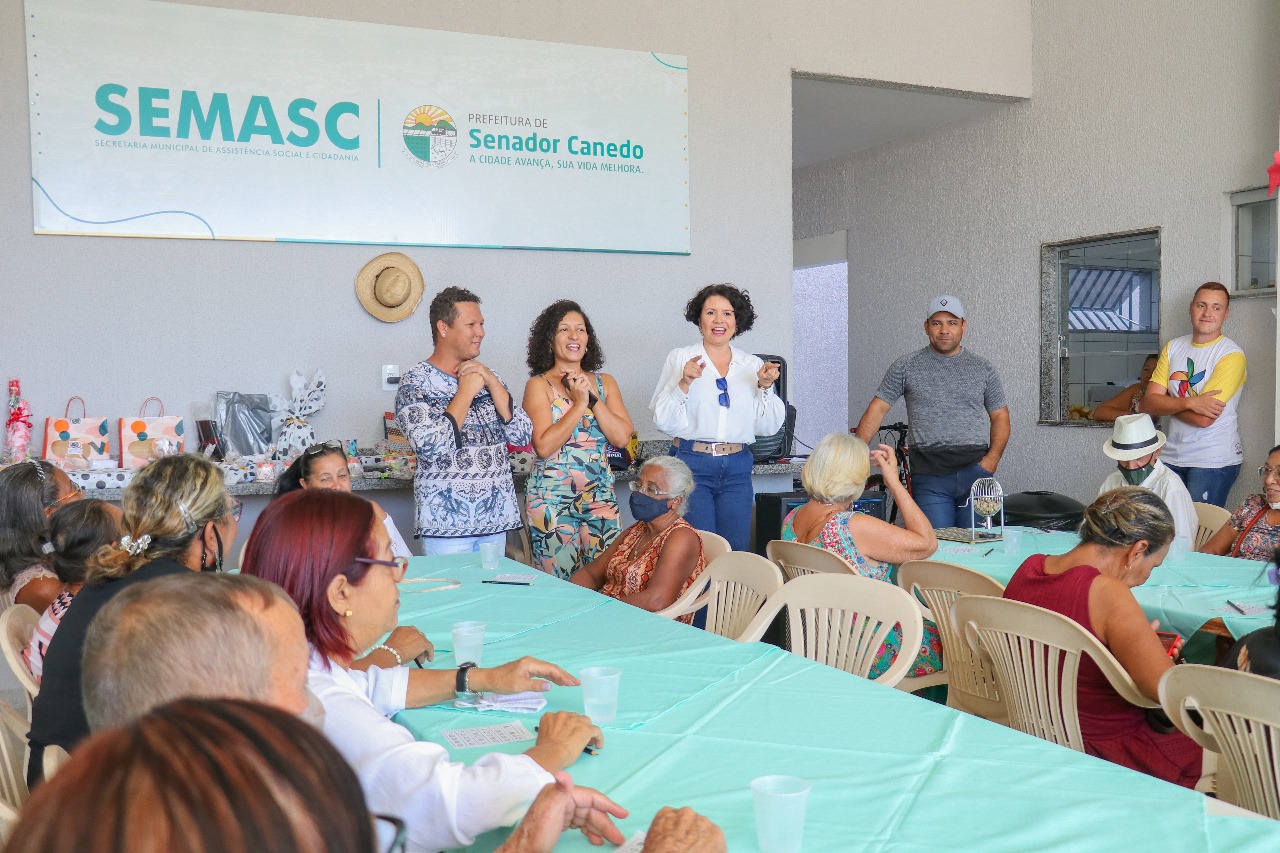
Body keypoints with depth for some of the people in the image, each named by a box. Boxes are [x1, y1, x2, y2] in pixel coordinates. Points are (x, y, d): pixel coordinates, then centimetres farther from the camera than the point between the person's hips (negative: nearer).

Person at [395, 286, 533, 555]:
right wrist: (466, 392, -13)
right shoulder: (415, 381, -7)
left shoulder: (486, 377, 11)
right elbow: (431, 448, -20)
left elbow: (523, 436, 2)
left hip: (496, 519, 6)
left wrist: (492, 382, -6)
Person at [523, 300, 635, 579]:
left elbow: (622, 437, -2)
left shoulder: (605, 383, 10)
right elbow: (543, 446, -14)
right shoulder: (539, 385, -2)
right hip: (552, 497, -3)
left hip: (600, 495, 4)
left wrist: (592, 398, -9)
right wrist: (579, 404, -13)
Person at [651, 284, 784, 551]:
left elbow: (768, 427, 8)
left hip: (737, 468, 3)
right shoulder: (680, 358, 1)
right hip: (691, 464, -3)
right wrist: (685, 384, -17)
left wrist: (765, 387, -6)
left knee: (736, 551, 6)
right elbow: (663, 421, -4)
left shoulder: (753, 365, 9)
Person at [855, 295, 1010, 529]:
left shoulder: (982, 368, 13)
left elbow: (1000, 416, 15)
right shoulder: (906, 366, 7)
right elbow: (878, 409, 4)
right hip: (929, 476, -2)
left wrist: (991, 459, -2)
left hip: (975, 472, 2)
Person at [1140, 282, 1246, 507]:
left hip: (1214, 461, -5)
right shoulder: (1173, 347, 7)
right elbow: (1149, 403, -3)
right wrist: (1189, 402, -19)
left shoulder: (1232, 355, -11)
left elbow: (1204, 419, -20)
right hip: (1173, 456, 5)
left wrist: (1164, 402, -6)